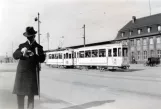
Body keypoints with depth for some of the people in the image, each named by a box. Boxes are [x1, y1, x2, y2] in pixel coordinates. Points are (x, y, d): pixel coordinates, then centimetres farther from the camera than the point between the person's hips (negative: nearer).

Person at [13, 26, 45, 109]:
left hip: (32, 74, -2)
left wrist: (34, 54, -21)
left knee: (31, 95, -1)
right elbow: (15, 55, 2)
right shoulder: (22, 46, 15)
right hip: (21, 73, 2)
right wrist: (21, 51, -19)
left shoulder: (38, 47, 9)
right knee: (19, 95, 4)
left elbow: (42, 59, -2)